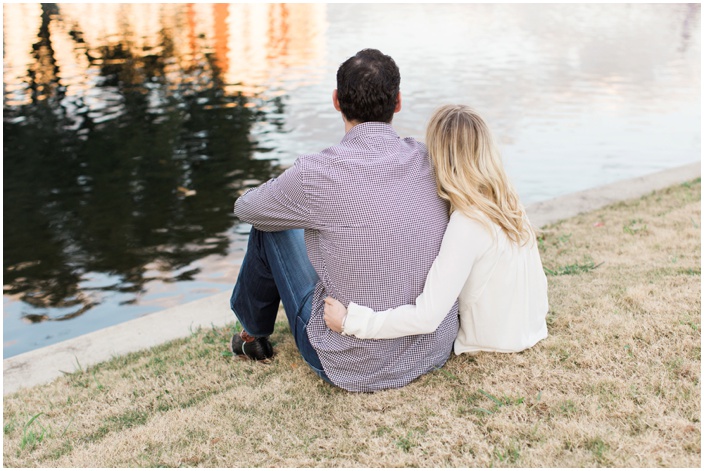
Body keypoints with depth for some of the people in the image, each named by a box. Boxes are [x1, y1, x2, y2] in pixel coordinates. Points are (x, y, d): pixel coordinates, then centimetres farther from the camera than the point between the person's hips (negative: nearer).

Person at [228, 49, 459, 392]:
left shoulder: (317, 172, -21)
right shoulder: (430, 161, -5)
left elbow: (246, 208, -1)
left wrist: (289, 201, 25)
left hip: (353, 370, -5)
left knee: (269, 227, 11)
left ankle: (253, 334, 36)